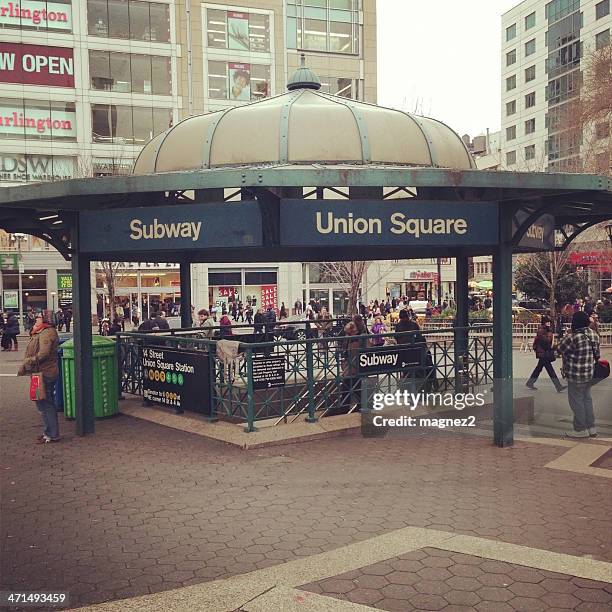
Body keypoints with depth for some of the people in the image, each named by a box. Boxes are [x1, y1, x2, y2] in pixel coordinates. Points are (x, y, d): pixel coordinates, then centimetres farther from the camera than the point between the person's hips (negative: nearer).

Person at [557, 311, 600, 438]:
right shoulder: (594, 335, 1)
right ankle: (591, 427, 24)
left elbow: (559, 350, -11)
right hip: (590, 373, 8)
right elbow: (597, 354, 10)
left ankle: (581, 429, 12)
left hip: (576, 375, -8)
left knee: (577, 401, 4)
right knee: (587, 399, 18)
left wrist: (566, 337, 0)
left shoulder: (572, 337, -24)